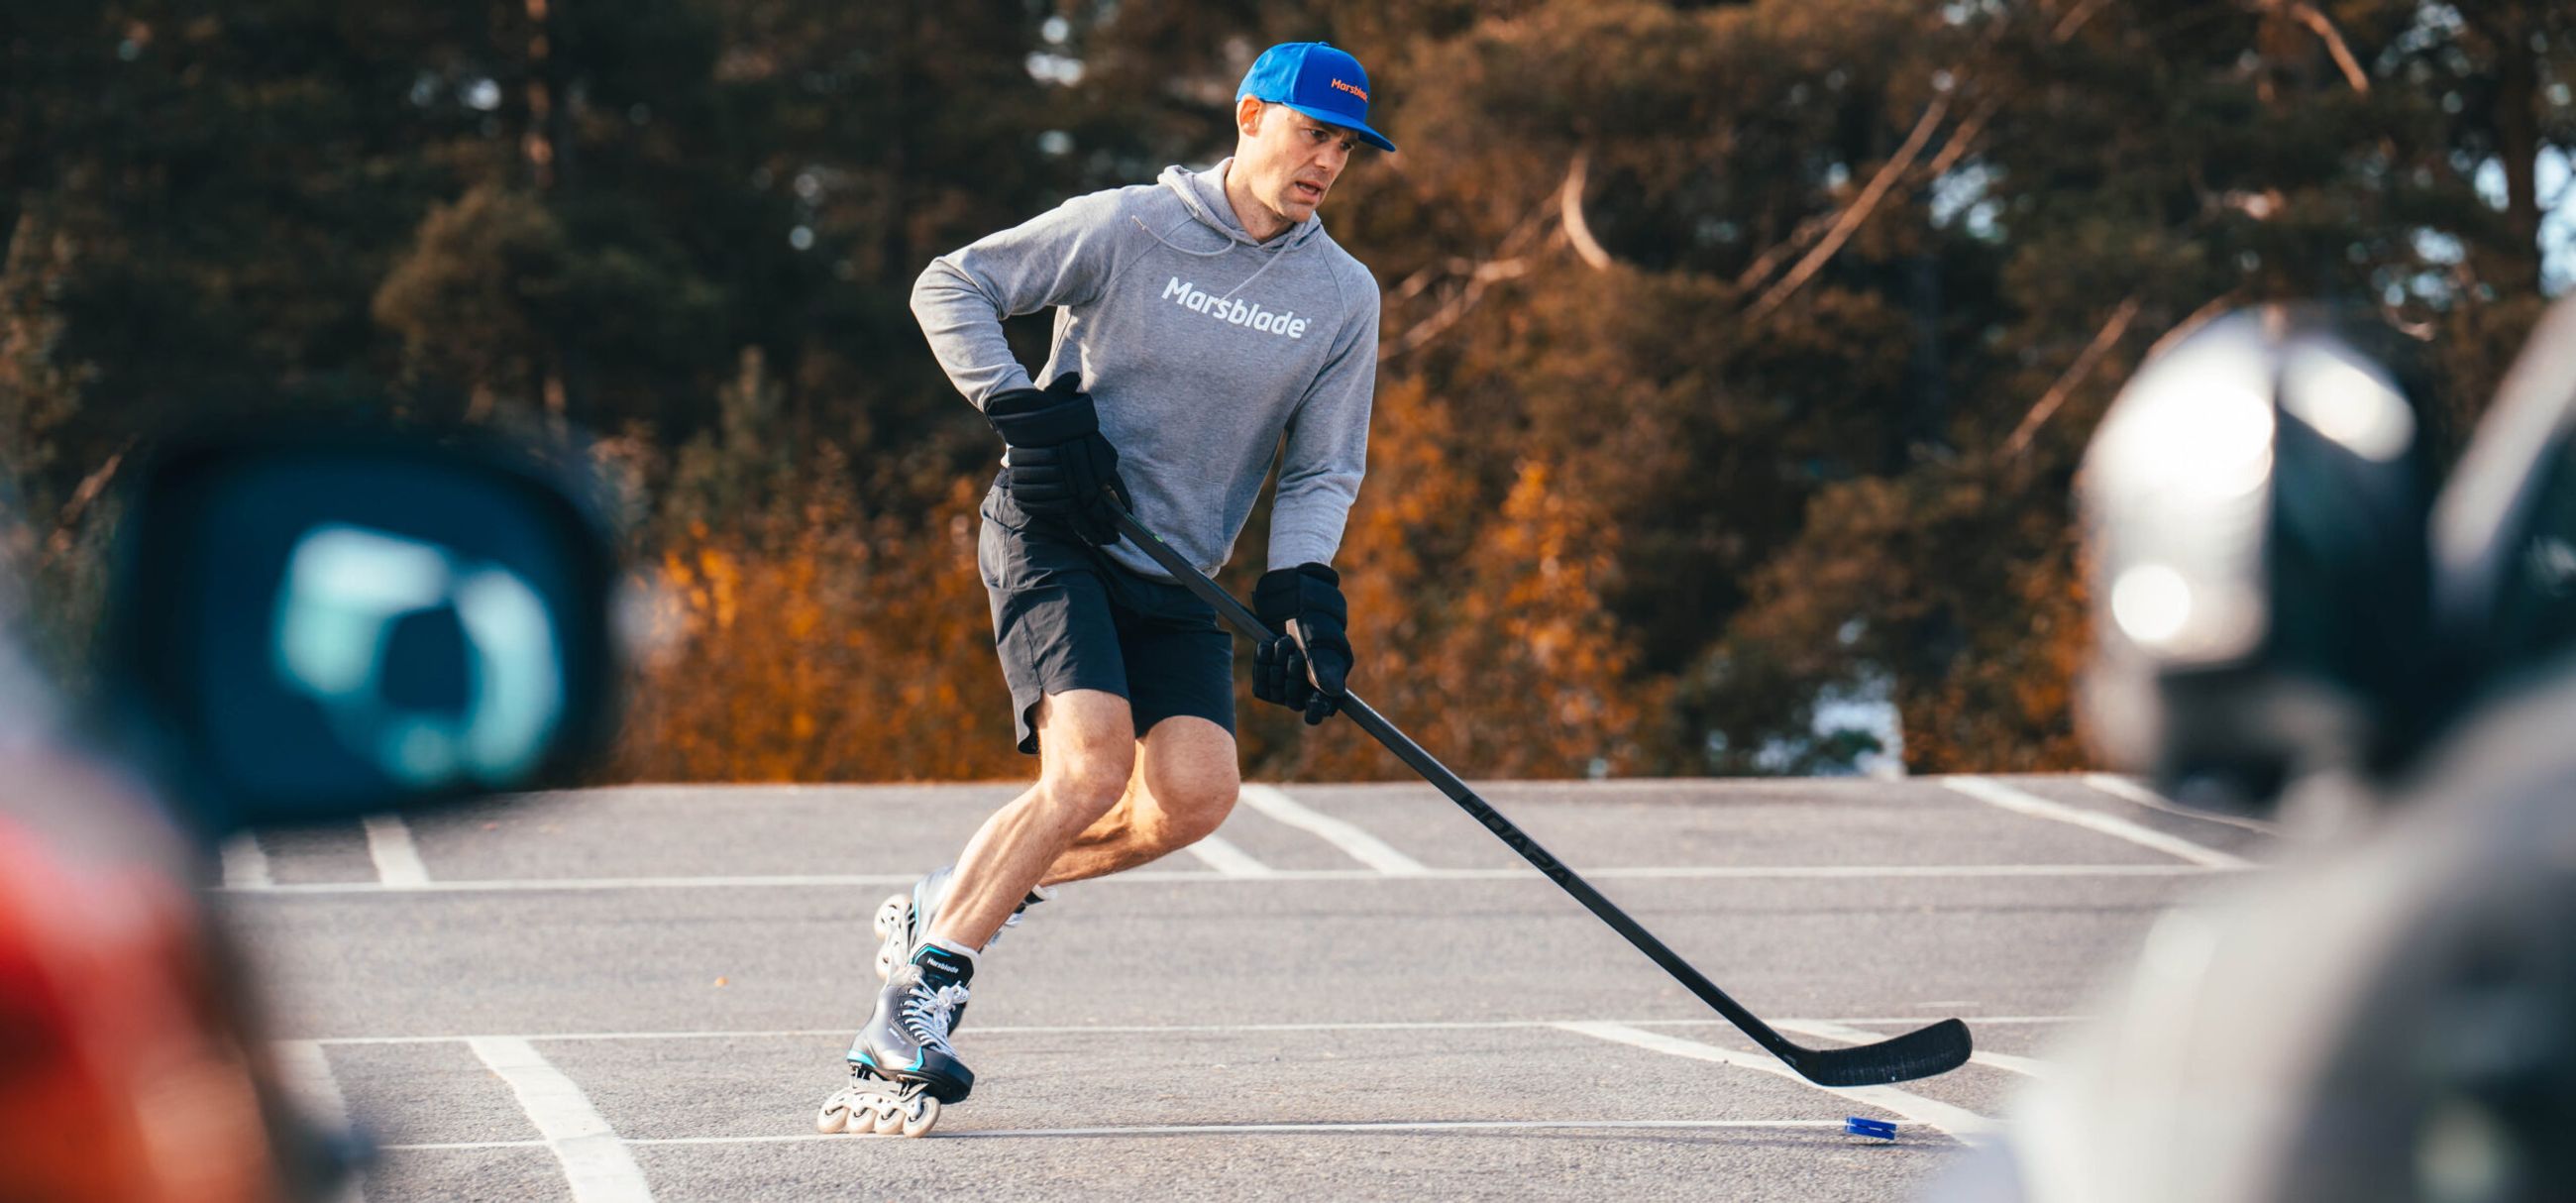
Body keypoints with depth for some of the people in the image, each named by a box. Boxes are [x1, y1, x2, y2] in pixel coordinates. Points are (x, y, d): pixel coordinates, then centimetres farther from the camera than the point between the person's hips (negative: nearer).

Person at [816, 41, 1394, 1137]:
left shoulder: (1344, 296, 5)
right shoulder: (1126, 227, -7)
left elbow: (1323, 469, 8)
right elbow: (948, 286, -3)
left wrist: (1300, 594, -9)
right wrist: (1025, 411, -14)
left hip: (1175, 574, 5)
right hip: (1050, 536, -5)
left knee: (1194, 790, -16)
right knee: (1091, 762, -25)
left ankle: (947, 905, 5)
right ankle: (907, 1016, -20)